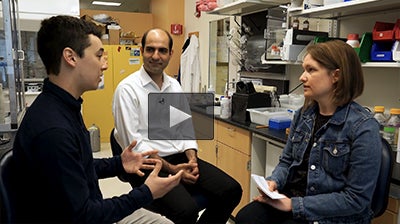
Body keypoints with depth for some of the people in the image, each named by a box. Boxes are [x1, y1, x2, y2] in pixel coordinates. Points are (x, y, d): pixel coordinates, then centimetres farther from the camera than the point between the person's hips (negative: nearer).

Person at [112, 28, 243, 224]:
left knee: (231, 191, -8)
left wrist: (192, 159, -4)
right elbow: (133, 142, -13)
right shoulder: (127, 89, -8)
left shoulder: (174, 85, 12)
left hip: (182, 157, 6)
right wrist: (171, 169, -16)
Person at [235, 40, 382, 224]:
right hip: (291, 197, 5)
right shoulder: (303, 114, 2)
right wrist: (274, 181, -9)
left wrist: (294, 205, -18)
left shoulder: (363, 128, -16)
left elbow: (356, 198, -16)